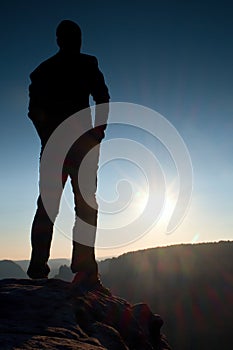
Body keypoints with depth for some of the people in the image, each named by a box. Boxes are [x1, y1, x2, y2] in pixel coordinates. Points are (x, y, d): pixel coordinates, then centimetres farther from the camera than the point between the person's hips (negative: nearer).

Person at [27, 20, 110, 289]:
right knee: (85, 203, -5)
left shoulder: (42, 70, 18)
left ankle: (38, 267, -1)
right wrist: (98, 130, 0)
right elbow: (102, 98, -5)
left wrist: (47, 137, 16)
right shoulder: (87, 64, 7)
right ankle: (83, 266, -12)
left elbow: (34, 109, 12)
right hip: (81, 140, -4)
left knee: (47, 204, 4)